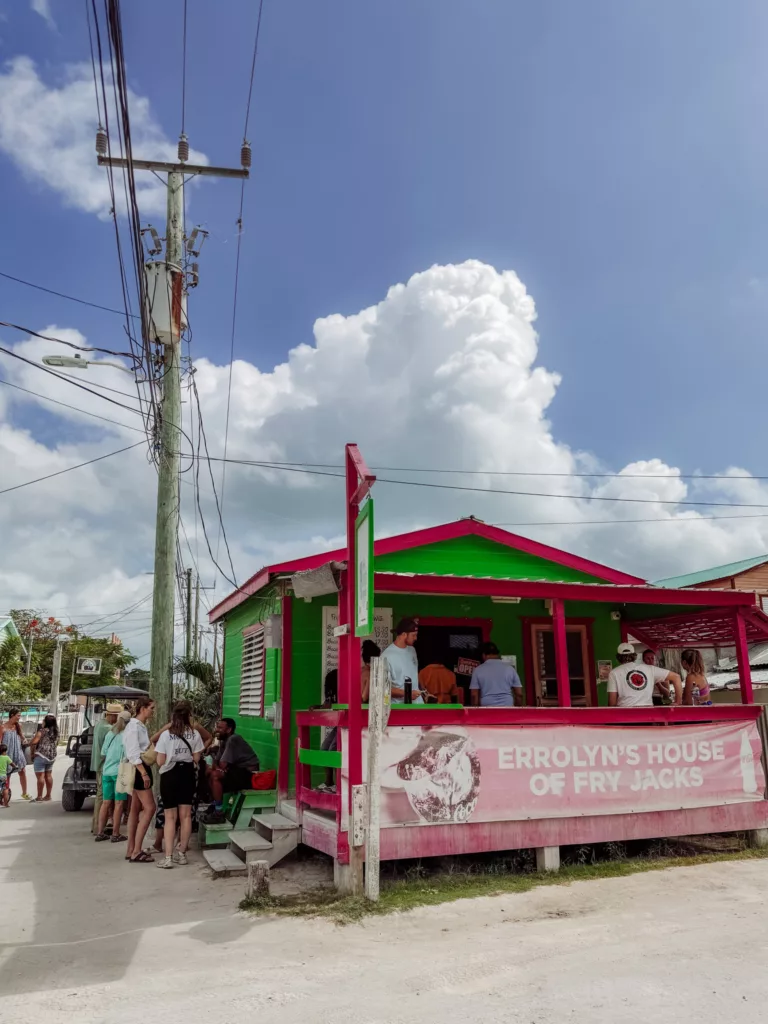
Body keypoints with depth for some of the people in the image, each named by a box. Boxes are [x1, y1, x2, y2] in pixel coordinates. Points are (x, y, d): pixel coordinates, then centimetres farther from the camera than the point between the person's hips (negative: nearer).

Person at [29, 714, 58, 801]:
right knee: (48, 776, 14)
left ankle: (39, 797, 0)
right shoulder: (56, 732, 9)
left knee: (40, 776, -3)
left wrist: (32, 753, -5)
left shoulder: (42, 731, -13)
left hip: (41, 756, -7)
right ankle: (48, 795, 20)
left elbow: (33, 743, -18)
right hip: (52, 756, 7)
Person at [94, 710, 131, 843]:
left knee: (106, 803, 11)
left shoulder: (109, 734, 10)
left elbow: (103, 754, 15)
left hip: (106, 771, 6)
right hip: (119, 772, -6)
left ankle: (100, 833, 13)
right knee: (119, 803, 0)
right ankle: (115, 834, 1)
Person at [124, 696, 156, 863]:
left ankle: (131, 850, 16)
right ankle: (136, 851, -8)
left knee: (136, 809, 11)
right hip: (138, 769, -10)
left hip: (141, 769, 10)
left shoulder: (141, 726, 15)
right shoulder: (134, 726, -15)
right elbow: (133, 753, -21)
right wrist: (144, 773, -25)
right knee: (149, 808, -10)